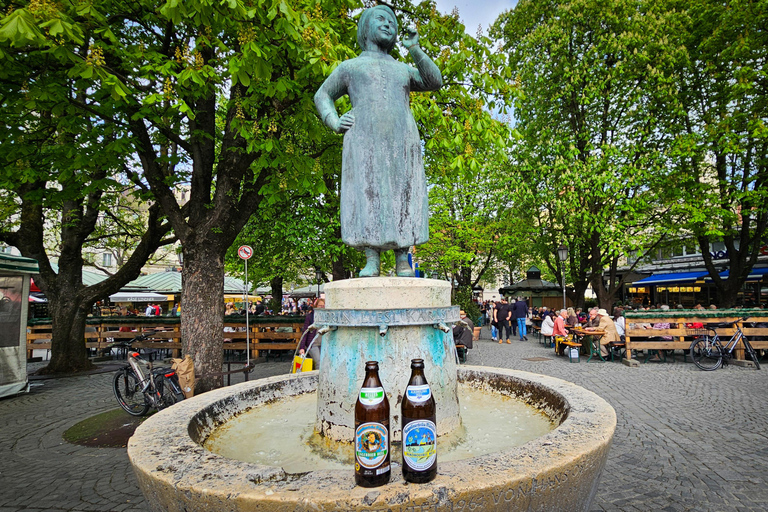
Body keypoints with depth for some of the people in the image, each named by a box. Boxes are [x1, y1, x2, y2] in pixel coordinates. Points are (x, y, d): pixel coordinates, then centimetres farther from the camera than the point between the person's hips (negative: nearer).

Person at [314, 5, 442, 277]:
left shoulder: (403, 69, 29)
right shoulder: (351, 66, 22)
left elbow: (435, 82, 14)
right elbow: (322, 95, 22)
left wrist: (415, 50, 5)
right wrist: (333, 122, 3)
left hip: (401, 141, 2)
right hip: (365, 140, -2)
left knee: (402, 195, -8)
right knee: (367, 194, -13)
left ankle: (403, 261, -8)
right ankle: (372, 260, -12)